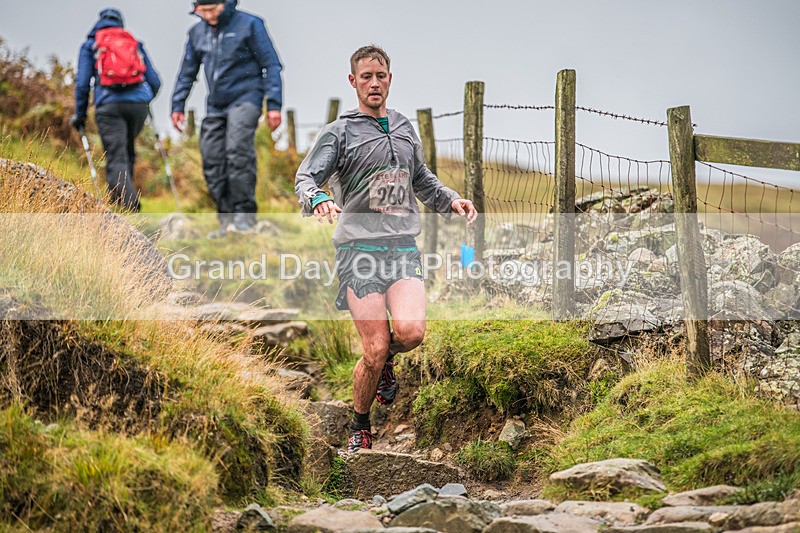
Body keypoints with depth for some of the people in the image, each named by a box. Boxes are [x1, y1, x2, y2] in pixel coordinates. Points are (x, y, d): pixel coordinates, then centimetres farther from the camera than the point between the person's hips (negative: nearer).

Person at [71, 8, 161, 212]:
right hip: (139, 104, 3)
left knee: (116, 159, -8)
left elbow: (82, 82, 6)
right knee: (127, 153, 21)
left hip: (108, 105, -3)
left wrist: (80, 114, 13)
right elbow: (155, 81, 20)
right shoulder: (135, 44, 23)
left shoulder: (90, 45, 16)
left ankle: (130, 207, -25)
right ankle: (118, 199, 17)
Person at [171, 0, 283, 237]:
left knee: (238, 151, -24)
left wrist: (274, 105, -9)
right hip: (215, 106, 6)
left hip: (245, 99, -6)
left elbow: (271, 65, -4)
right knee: (212, 162, -2)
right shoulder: (197, 32, 10)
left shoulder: (249, 24, -5)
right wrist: (177, 106, 14)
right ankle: (227, 219, 5)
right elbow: (187, 72, 20)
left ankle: (245, 214, -20)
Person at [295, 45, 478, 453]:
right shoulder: (339, 132, 3)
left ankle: (386, 359, 14)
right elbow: (306, 177, -8)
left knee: (411, 331, -21)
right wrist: (318, 199, -31)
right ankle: (360, 425, 14)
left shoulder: (404, 129, 18)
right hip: (358, 247, -3)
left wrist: (451, 200, 13)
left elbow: (422, 180, 32)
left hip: (404, 246, 4)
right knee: (374, 350, -9)